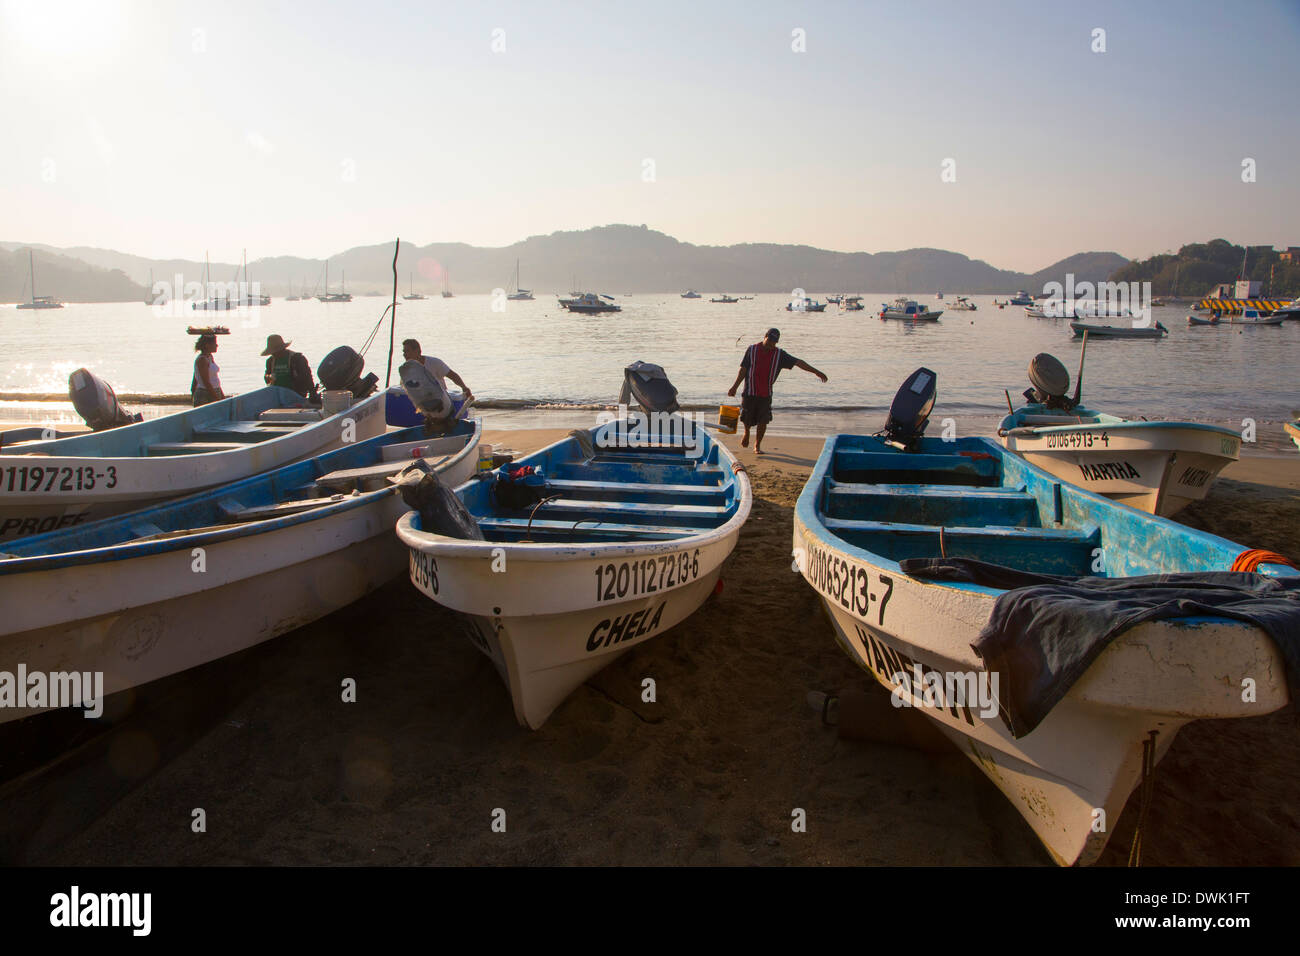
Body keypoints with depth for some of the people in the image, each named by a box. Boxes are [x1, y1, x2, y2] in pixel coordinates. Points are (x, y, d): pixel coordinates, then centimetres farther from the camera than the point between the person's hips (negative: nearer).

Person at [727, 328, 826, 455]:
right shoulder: (752, 350, -1)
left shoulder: (779, 354, 1)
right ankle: (747, 433, 37)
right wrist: (735, 387, 3)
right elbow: (743, 369, 3)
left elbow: (798, 362, -2)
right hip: (750, 392, -1)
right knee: (746, 418, 2)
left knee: (763, 421, -2)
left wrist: (816, 372, -7)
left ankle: (757, 446, 15)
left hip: (766, 394, 1)